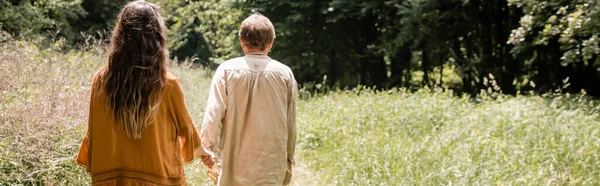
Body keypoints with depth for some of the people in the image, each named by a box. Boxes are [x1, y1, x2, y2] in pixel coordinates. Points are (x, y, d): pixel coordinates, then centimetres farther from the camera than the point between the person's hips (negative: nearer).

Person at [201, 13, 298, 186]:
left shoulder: (227, 70, -5)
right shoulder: (284, 74, -2)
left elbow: (213, 115, -8)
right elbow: (291, 125, 4)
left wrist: (208, 150, 2)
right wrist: (288, 161, 15)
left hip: (234, 164, 0)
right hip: (271, 166, 0)